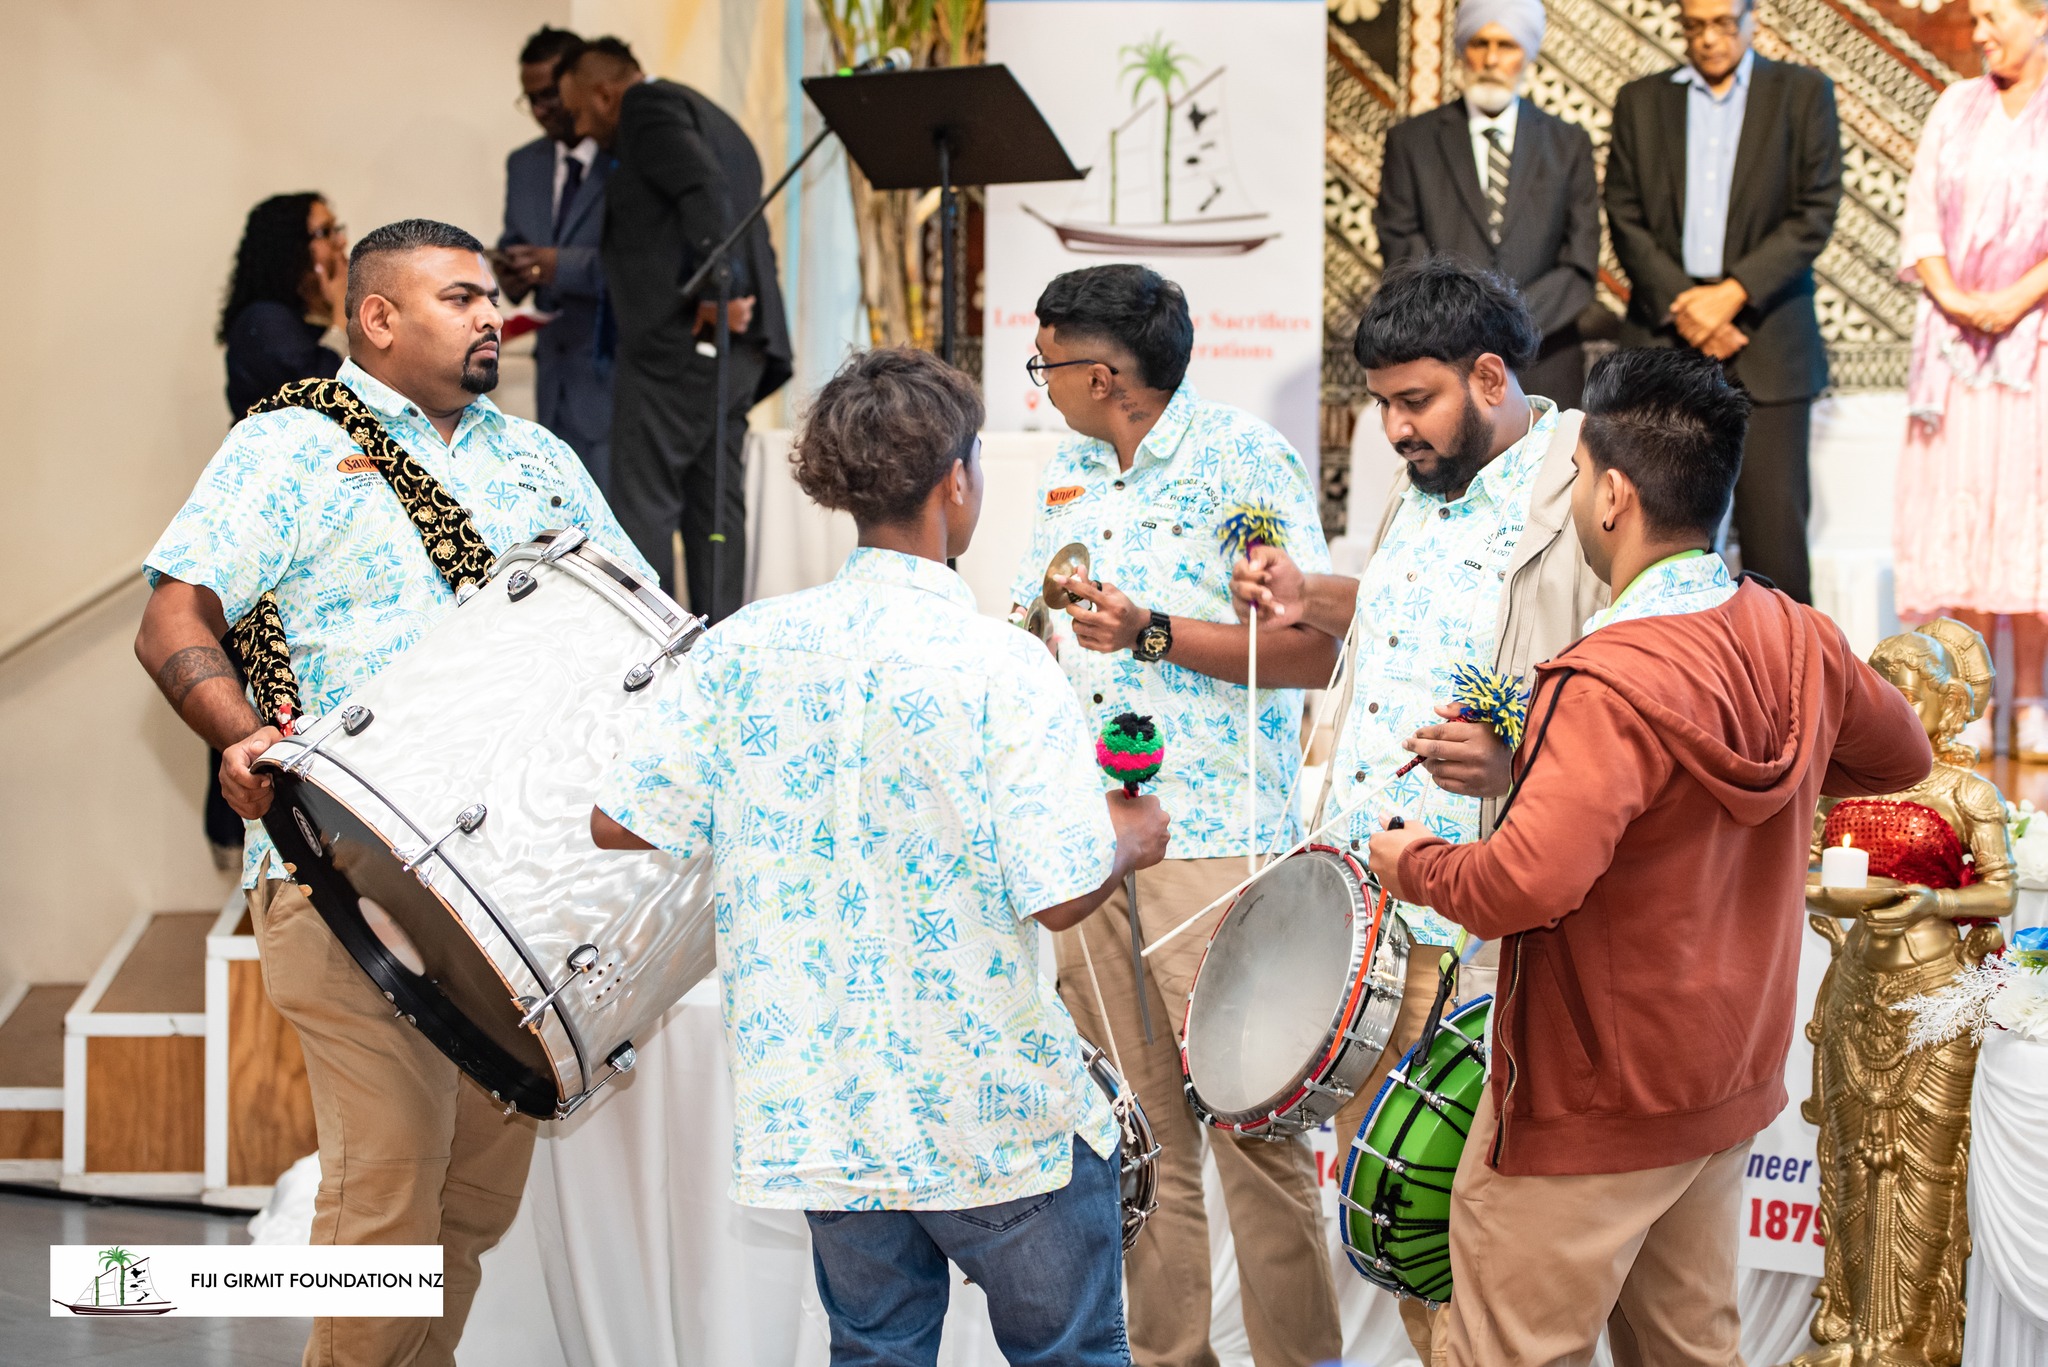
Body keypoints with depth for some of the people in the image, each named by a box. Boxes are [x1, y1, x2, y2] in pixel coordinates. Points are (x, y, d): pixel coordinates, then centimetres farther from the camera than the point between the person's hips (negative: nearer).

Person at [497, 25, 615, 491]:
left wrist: (566, 265, -25)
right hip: (557, 371, 7)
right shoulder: (524, 164, 15)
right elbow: (513, 244, 19)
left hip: (617, 369, -7)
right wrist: (511, 271, -5)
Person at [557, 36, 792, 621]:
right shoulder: (716, 121, 27)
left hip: (676, 338, -9)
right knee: (714, 511, 8)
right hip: (738, 350, 9)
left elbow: (705, 192, -19)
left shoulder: (650, 106, -2)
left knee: (643, 506, -8)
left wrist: (718, 291, -24)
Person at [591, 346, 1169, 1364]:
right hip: (1000, 1119, -4)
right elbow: (1061, 895, -20)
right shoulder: (1001, 668, -17)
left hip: (826, 1110, 4)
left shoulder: (743, 647, -5)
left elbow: (619, 821, -1)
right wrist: (1129, 841, 3)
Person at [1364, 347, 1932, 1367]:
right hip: (1730, 1088, 8)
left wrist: (1415, 865, -17)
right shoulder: (1799, 644, -2)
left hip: (1592, 1108, -8)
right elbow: (1900, 755, 18)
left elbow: (1527, 883, -36)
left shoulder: (1614, 683, -27)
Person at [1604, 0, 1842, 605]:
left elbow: (1816, 213, -2)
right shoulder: (1640, 101, 12)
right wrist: (1680, 304, -8)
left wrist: (1732, 293, -11)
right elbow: (1625, 219, 6)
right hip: (1664, 339, 2)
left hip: (1768, 343, -2)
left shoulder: (1804, 93, 7)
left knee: (1774, 521, -5)